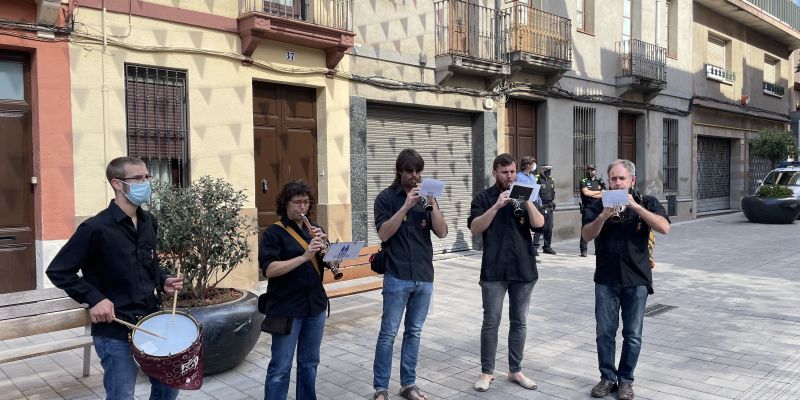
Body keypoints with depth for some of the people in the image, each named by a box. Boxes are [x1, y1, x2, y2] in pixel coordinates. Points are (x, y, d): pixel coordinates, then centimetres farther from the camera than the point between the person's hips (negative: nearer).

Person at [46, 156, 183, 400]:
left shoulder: (148, 222, 5)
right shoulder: (96, 228, -16)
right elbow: (58, 271, -11)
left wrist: (163, 282, 2)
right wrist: (94, 298, -19)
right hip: (115, 332, -6)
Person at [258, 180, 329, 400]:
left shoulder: (314, 230, 10)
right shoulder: (274, 232, -7)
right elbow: (269, 269, -19)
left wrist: (323, 245, -14)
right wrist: (304, 256, -28)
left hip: (315, 305, 6)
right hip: (286, 309, -5)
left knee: (310, 363, 15)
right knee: (280, 368, 1)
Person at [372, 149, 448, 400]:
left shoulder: (427, 196, 8)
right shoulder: (386, 197, -3)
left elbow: (442, 232, -1)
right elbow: (384, 233, -14)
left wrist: (432, 203, -14)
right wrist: (406, 206, -21)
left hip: (424, 277, 4)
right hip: (397, 277, -4)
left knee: (414, 332, 11)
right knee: (388, 333, 0)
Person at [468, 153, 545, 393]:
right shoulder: (484, 198, 1)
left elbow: (539, 223, -4)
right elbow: (475, 228, -11)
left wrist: (526, 200, -18)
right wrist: (497, 205, -20)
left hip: (523, 269, 3)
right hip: (494, 270, -3)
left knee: (519, 322, 9)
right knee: (491, 322, 1)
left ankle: (515, 371, 22)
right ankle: (487, 372, 13)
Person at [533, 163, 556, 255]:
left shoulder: (552, 180, 16)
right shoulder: (537, 179, -8)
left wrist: (553, 201, 13)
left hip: (550, 207, 7)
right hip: (541, 207, -7)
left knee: (549, 227, 9)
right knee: (539, 227, -10)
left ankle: (547, 247, 19)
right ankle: (535, 247, -5)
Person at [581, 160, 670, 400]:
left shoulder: (647, 203, 1)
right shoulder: (598, 205, 3)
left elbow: (664, 228, -15)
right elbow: (587, 235, -7)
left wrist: (635, 206, -22)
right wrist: (604, 215, -24)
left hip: (636, 280, -1)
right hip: (606, 279, 1)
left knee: (633, 334, 7)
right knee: (605, 332, 7)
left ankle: (626, 380, 22)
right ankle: (607, 378, 21)